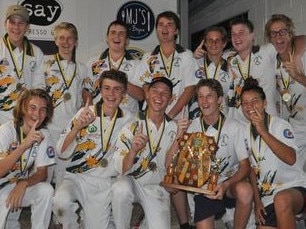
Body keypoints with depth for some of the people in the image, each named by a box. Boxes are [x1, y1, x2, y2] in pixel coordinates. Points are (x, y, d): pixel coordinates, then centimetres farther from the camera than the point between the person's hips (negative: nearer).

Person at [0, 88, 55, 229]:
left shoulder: (44, 134, -6)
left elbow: (42, 172, -5)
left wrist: (23, 183, -26)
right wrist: (24, 144, -34)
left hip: (20, 186, 4)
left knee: (46, 190, -22)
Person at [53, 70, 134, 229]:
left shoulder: (128, 119, 2)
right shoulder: (86, 113, -4)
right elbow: (62, 153, -10)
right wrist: (77, 127, -24)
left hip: (104, 183, 2)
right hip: (76, 177, -2)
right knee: (61, 201, -30)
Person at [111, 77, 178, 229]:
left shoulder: (174, 128, -1)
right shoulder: (132, 126, -10)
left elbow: (169, 165, -4)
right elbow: (121, 169, -14)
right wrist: (133, 150, -33)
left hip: (157, 187, 2)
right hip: (132, 181, -2)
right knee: (121, 188, -34)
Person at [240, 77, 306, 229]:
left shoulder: (280, 125, -11)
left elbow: (290, 159, -28)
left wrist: (263, 131, -30)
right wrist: (257, 201, 6)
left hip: (293, 187, -6)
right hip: (267, 196, 6)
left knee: (281, 200, -37)